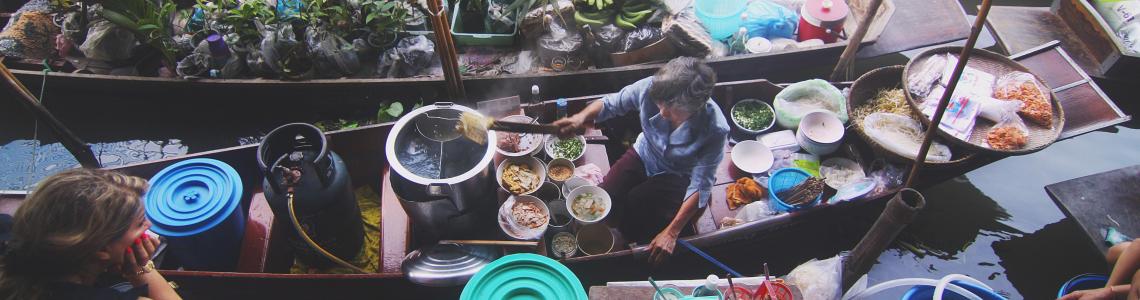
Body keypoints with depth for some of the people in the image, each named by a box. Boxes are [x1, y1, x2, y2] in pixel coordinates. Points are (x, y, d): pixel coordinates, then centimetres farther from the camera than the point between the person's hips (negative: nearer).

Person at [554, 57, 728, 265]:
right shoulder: (651, 88, -30)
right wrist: (581, 117, -34)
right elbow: (610, 104, -12)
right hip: (644, 155, 3)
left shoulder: (715, 130, -35)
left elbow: (700, 186, -27)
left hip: (678, 176, -3)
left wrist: (671, 233, -29)